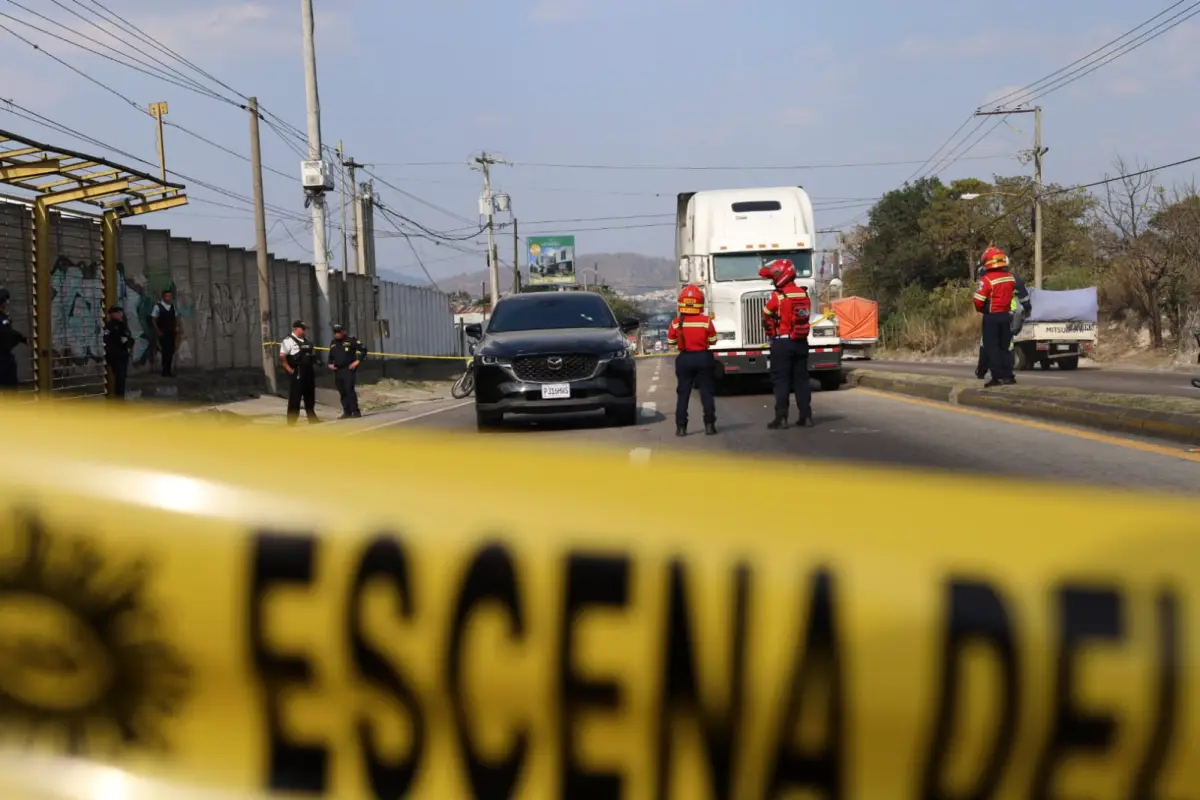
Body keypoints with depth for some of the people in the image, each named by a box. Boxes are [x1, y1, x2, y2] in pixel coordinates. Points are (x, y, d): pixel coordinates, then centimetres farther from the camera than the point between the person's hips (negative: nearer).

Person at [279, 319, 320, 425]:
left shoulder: (306, 341, 16)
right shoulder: (289, 341, -10)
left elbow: (312, 355, 28)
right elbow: (282, 357, -20)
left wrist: (313, 367, 16)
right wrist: (289, 369, -18)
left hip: (309, 374, 8)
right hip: (297, 375, -8)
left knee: (310, 399, 17)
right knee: (294, 400, -6)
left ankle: (312, 419, 28)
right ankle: (291, 423, -3)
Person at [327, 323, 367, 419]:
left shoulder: (350, 340, -3)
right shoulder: (333, 343, 16)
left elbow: (363, 349, -5)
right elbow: (331, 356, 30)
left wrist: (358, 361, -10)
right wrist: (330, 364, 11)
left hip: (348, 369, -6)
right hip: (337, 371, 6)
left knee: (349, 390, -14)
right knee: (342, 392, 6)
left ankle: (355, 411, -12)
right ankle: (347, 412, 11)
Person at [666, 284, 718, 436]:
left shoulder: (676, 323, -9)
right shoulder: (706, 321, -11)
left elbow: (671, 342, 2)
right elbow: (712, 341, -3)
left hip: (684, 359, 1)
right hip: (703, 357, -1)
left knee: (683, 393, 8)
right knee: (706, 392, 6)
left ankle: (681, 427, 6)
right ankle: (709, 425, 3)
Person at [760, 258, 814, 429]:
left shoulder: (777, 296, -13)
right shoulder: (804, 294, 7)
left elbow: (766, 320, -5)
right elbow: (805, 316, 13)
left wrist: (771, 333, 12)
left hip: (781, 342, -6)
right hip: (801, 342, 6)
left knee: (781, 381, -2)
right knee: (801, 379, 10)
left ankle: (781, 418, -4)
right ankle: (806, 416, 10)